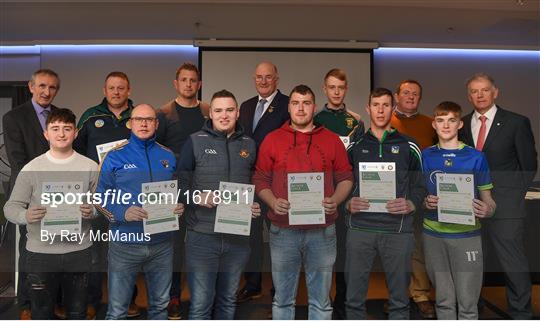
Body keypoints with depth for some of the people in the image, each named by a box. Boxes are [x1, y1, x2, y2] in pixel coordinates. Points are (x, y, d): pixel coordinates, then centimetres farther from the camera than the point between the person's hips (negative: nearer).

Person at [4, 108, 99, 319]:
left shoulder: (91, 167, 0)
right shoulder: (31, 168, -2)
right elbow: (11, 207, -2)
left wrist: (92, 212, -19)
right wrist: (25, 216, -22)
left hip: (79, 251, 1)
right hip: (40, 252, 0)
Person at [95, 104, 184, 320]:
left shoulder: (168, 157, 7)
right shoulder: (115, 156, -2)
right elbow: (100, 198, -1)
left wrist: (179, 207, -4)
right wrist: (123, 213, -18)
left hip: (162, 243, 3)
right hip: (125, 243, -3)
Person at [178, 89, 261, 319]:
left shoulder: (249, 144, 10)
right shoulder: (195, 141, -1)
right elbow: (182, 184, -1)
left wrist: (256, 207, -1)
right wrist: (199, 198, -18)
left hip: (238, 237, 4)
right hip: (202, 236, -3)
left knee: (228, 300, 18)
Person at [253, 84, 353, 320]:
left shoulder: (332, 140, 6)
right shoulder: (272, 139, 5)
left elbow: (345, 177, 9)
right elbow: (260, 180, 6)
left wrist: (335, 200, -10)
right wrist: (273, 202, -12)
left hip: (322, 231, 0)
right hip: (283, 231, 0)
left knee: (320, 300, 11)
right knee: (283, 299, 12)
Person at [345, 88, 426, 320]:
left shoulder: (409, 146, 8)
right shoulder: (354, 146, 10)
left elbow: (420, 185, 9)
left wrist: (410, 205, -10)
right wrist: (348, 203, -6)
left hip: (398, 229, 0)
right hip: (360, 228, 1)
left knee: (399, 298, 10)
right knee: (354, 297, 6)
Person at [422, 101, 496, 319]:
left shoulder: (475, 157, 0)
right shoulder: (425, 156, 5)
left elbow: (487, 198, 4)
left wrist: (487, 210, -18)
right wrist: (426, 202, -10)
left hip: (467, 235, -2)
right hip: (434, 235, 2)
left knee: (467, 301, 3)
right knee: (444, 299, 13)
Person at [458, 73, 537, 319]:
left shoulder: (517, 122, 1)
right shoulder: (462, 125, 9)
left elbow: (528, 165, 3)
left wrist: (514, 196, -2)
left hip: (504, 206, -3)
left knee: (513, 262, 2)